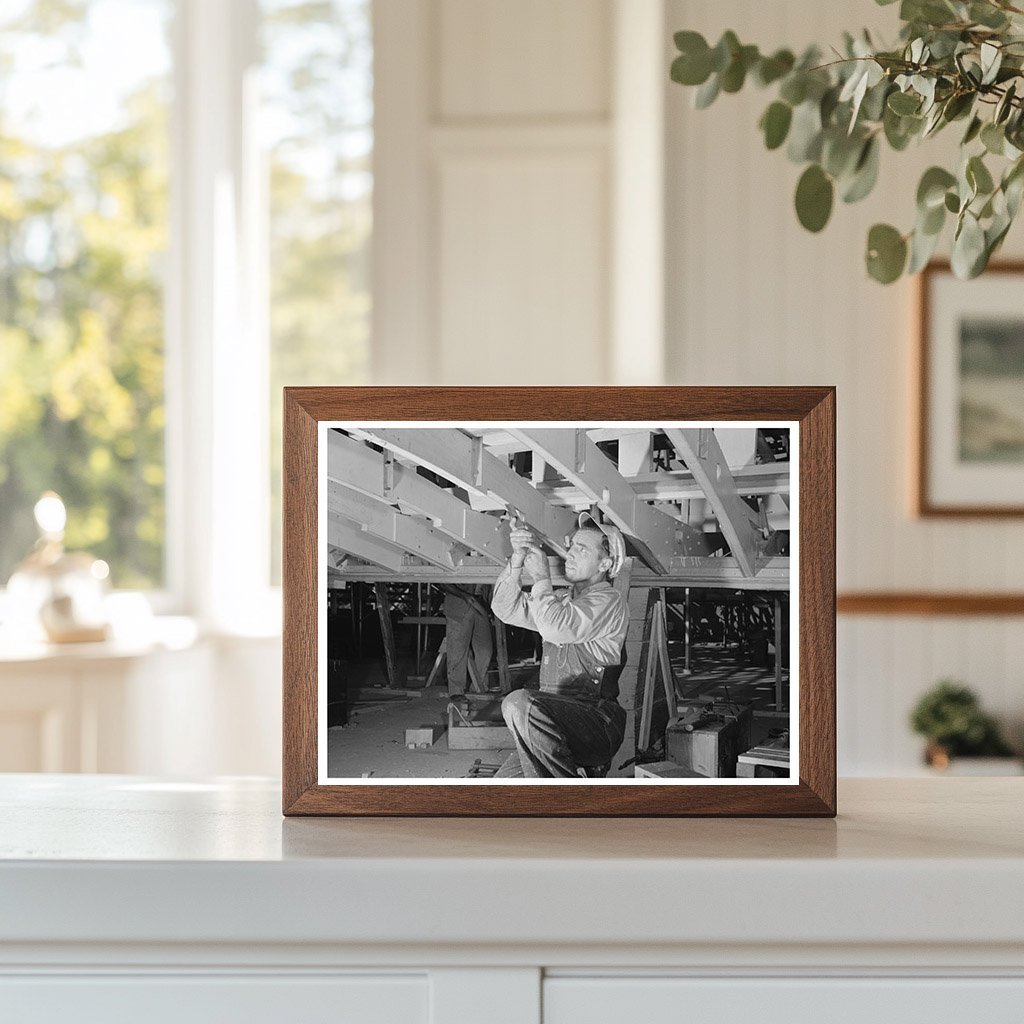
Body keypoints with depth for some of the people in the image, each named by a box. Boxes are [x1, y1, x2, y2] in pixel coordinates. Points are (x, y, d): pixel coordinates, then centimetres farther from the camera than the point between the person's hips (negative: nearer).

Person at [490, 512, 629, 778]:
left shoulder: (607, 600, -5)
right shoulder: (563, 600, 23)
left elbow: (557, 629, -20)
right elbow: (506, 609, 14)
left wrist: (541, 578, -8)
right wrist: (516, 563, -1)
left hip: (598, 723, -8)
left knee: (519, 704, -32)